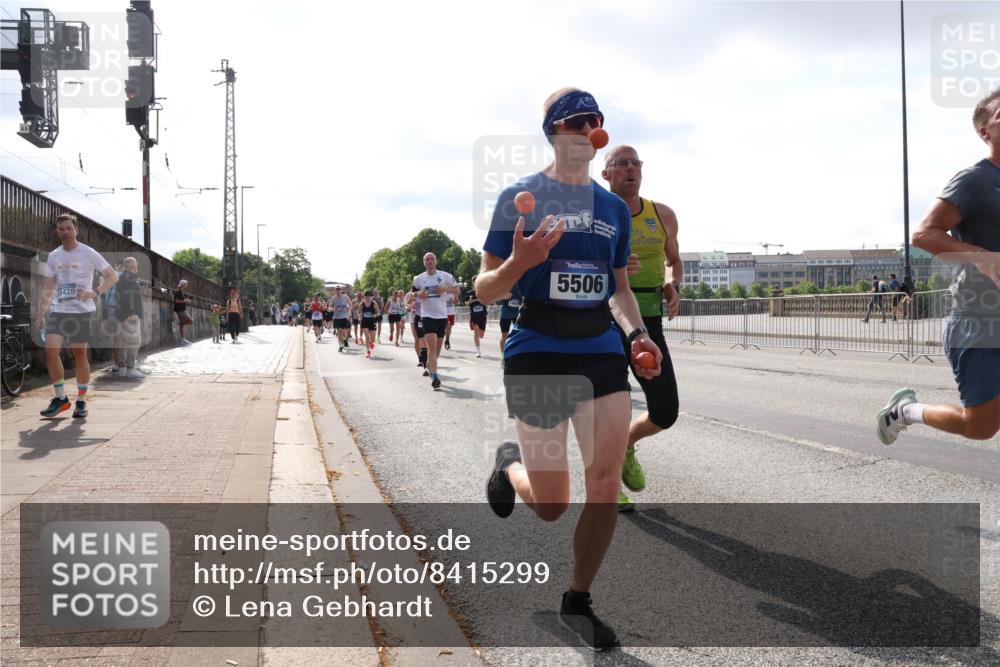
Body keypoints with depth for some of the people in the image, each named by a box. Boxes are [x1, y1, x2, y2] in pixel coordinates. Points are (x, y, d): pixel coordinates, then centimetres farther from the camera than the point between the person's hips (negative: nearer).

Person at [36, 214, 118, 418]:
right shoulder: (53, 256, 12)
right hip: (58, 311, 4)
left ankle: (81, 402, 12)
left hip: (82, 311, -4)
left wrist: (94, 292, -20)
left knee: (79, 354, 0)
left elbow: (113, 276, -5)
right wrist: (40, 314, 10)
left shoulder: (88, 254, -3)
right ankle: (60, 398, 4)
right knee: (50, 350, -10)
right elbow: (48, 288, 17)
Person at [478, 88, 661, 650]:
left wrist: (638, 333, 4)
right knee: (551, 506, 1)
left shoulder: (615, 207, 11)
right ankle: (510, 464, 38)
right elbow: (485, 291, -4)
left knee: (607, 482, -7)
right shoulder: (521, 197, -3)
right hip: (538, 351, -4)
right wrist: (520, 261, -24)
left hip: (601, 349, 4)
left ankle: (578, 601, 15)